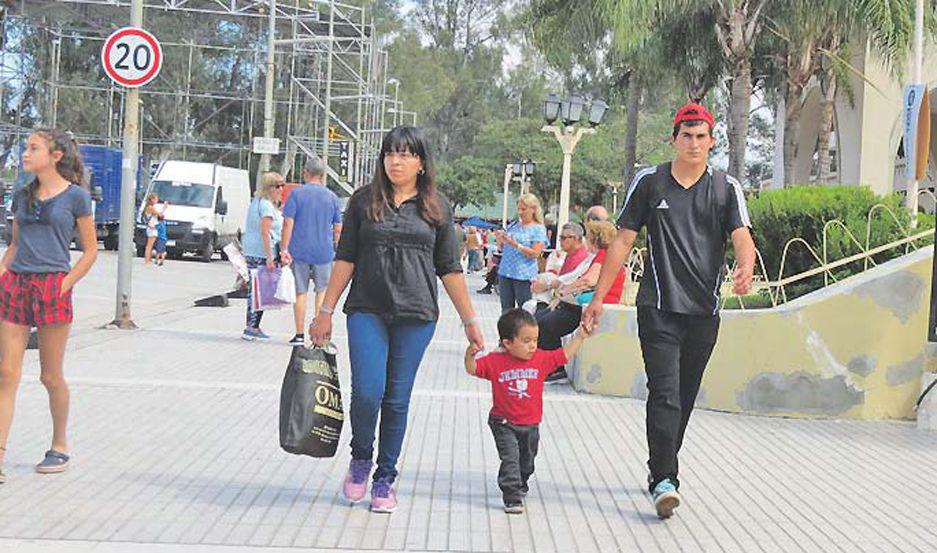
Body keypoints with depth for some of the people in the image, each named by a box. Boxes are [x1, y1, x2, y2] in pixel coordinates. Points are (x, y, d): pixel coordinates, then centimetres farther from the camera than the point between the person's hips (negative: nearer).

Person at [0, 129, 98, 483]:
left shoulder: (75, 196, -1)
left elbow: (90, 251, 1)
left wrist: (64, 285, -8)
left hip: (52, 286, -5)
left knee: (51, 376, 5)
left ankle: (60, 447, 23)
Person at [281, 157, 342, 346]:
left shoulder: (296, 193, -3)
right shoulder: (332, 197, 3)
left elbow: (288, 223, -9)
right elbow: (338, 229, 6)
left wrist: (284, 249, -7)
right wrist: (336, 248, 18)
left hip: (299, 251, -1)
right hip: (324, 252, 1)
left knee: (300, 292, 5)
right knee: (322, 290, 13)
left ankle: (299, 335, 7)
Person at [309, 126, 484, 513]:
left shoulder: (437, 207, 8)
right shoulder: (364, 201, 6)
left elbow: (450, 269, 10)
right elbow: (345, 259, 8)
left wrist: (470, 320, 7)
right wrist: (326, 311, 4)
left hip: (416, 314, 1)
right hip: (367, 311, -1)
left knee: (398, 399, 4)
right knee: (367, 392, -12)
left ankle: (385, 480, 18)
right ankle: (360, 459, 16)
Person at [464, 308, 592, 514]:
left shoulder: (541, 359, -5)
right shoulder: (496, 361, -14)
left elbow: (564, 355, 3)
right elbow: (473, 369, -13)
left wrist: (580, 337, -4)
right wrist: (470, 355, -33)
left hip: (530, 424, 4)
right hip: (504, 423, -4)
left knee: (526, 461, 20)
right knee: (510, 459, -13)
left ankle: (520, 486, 43)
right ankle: (512, 497, -8)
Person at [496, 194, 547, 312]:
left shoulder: (538, 229, -3)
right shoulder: (513, 225, 14)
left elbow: (535, 253, -13)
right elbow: (503, 249, 20)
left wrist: (516, 245, -20)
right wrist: (500, 241, -2)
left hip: (524, 275, -6)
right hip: (505, 271, 6)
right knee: (506, 310, 9)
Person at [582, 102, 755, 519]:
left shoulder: (726, 188, 6)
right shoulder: (649, 182, 5)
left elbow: (742, 238, -8)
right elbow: (623, 241, 6)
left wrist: (744, 270, -31)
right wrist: (598, 297, 2)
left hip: (704, 311, 2)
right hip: (658, 307, -2)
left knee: (684, 397, 10)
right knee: (665, 394, -13)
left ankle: (660, 469, 25)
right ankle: (664, 480, -14)